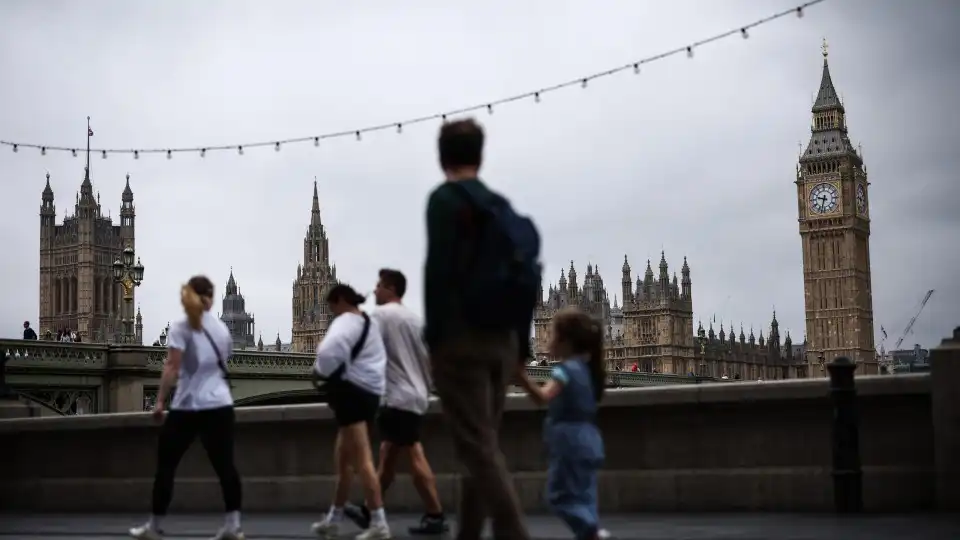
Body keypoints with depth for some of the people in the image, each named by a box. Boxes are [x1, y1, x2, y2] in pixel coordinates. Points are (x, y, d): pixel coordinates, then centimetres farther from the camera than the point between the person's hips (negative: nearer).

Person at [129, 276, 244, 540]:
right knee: (225, 465, 2)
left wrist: (160, 401, -11)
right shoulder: (221, 328, 11)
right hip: (220, 405, 4)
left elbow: (172, 367, -12)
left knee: (166, 464, 7)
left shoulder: (182, 328, -5)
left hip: (188, 406, -4)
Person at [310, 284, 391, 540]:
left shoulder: (347, 321, -12)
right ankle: (334, 519, 29)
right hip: (368, 391, 11)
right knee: (343, 459, 19)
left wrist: (321, 370, -10)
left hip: (352, 391, -11)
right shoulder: (370, 323, 19)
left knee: (361, 459, -12)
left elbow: (329, 351, -30)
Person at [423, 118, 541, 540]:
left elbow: (439, 268, -15)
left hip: (462, 338, -7)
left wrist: (434, 335, -14)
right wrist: (521, 343, 18)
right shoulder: (502, 208, 17)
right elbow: (524, 276, 15)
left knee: (479, 450, -9)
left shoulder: (445, 199, -4)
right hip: (501, 340, 7)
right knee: (482, 446, 13)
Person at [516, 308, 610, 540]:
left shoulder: (566, 369, -15)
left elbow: (543, 396, -31)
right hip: (586, 439, 9)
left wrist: (522, 377, -40)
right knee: (582, 494, 13)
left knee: (561, 494, -7)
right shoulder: (585, 368, 13)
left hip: (570, 441, -9)